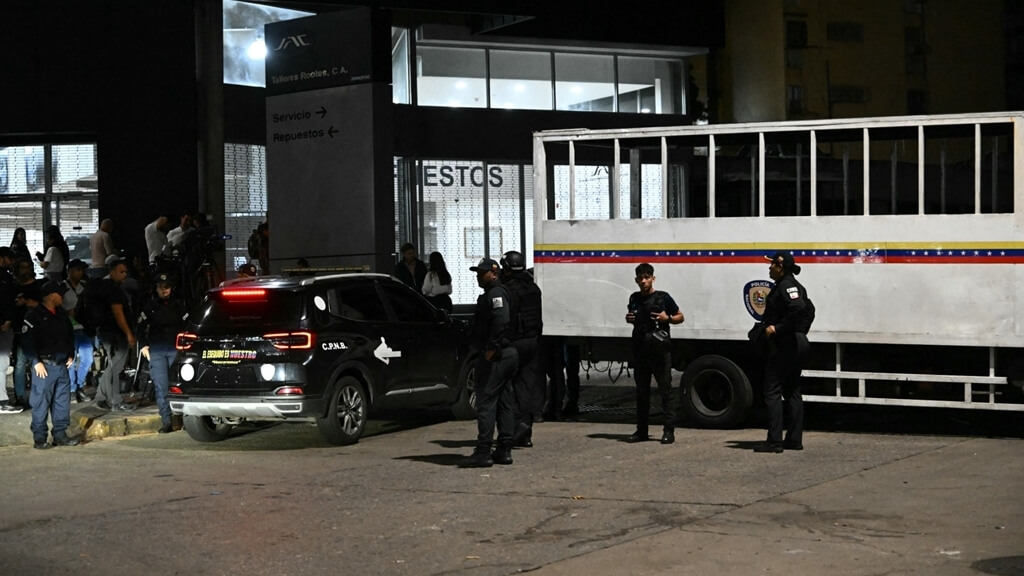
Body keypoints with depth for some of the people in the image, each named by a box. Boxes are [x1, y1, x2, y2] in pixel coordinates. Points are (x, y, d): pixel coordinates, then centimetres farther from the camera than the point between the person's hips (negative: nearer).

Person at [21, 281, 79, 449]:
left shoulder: (62, 314, 13)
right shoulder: (34, 316, -9)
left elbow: (70, 336, 25)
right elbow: (27, 341, -12)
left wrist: (70, 355, 16)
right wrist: (36, 362, -16)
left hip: (62, 365, 7)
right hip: (44, 365, -7)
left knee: (62, 400, 8)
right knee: (41, 402, -4)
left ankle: (60, 435, 16)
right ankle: (39, 438, 2)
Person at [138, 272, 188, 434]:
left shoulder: (178, 305, 8)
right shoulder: (150, 306, 9)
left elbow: (187, 326, 11)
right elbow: (141, 327, 14)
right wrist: (144, 345, 6)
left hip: (175, 349, 0)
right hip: (156, 350, 0)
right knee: (161, 387, -7)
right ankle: (166, 422, -6)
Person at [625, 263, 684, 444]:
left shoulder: (663, 298, -1)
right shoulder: (634, 298, 12)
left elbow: (680, 317, 6)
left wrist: (667, 318, -13)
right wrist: (629, 319, 6)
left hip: (659, 349, -5)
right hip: (640, 349, 5)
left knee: (665, 390, -6)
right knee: (641, 391, 9)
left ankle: (669, 431, -5)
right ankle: (641, 430, 15)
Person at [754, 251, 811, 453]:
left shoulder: (785, 286, -15)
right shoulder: (795, 285, 17)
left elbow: (798, 307, -31)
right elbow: (806, 308, 20)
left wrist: (777, 328, -25)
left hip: (782, 344, -11)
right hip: (796, 342, 11)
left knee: (772, 391, -8)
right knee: (792, 391, 14)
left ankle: (774, 441, -11)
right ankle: (794, 439, 16)